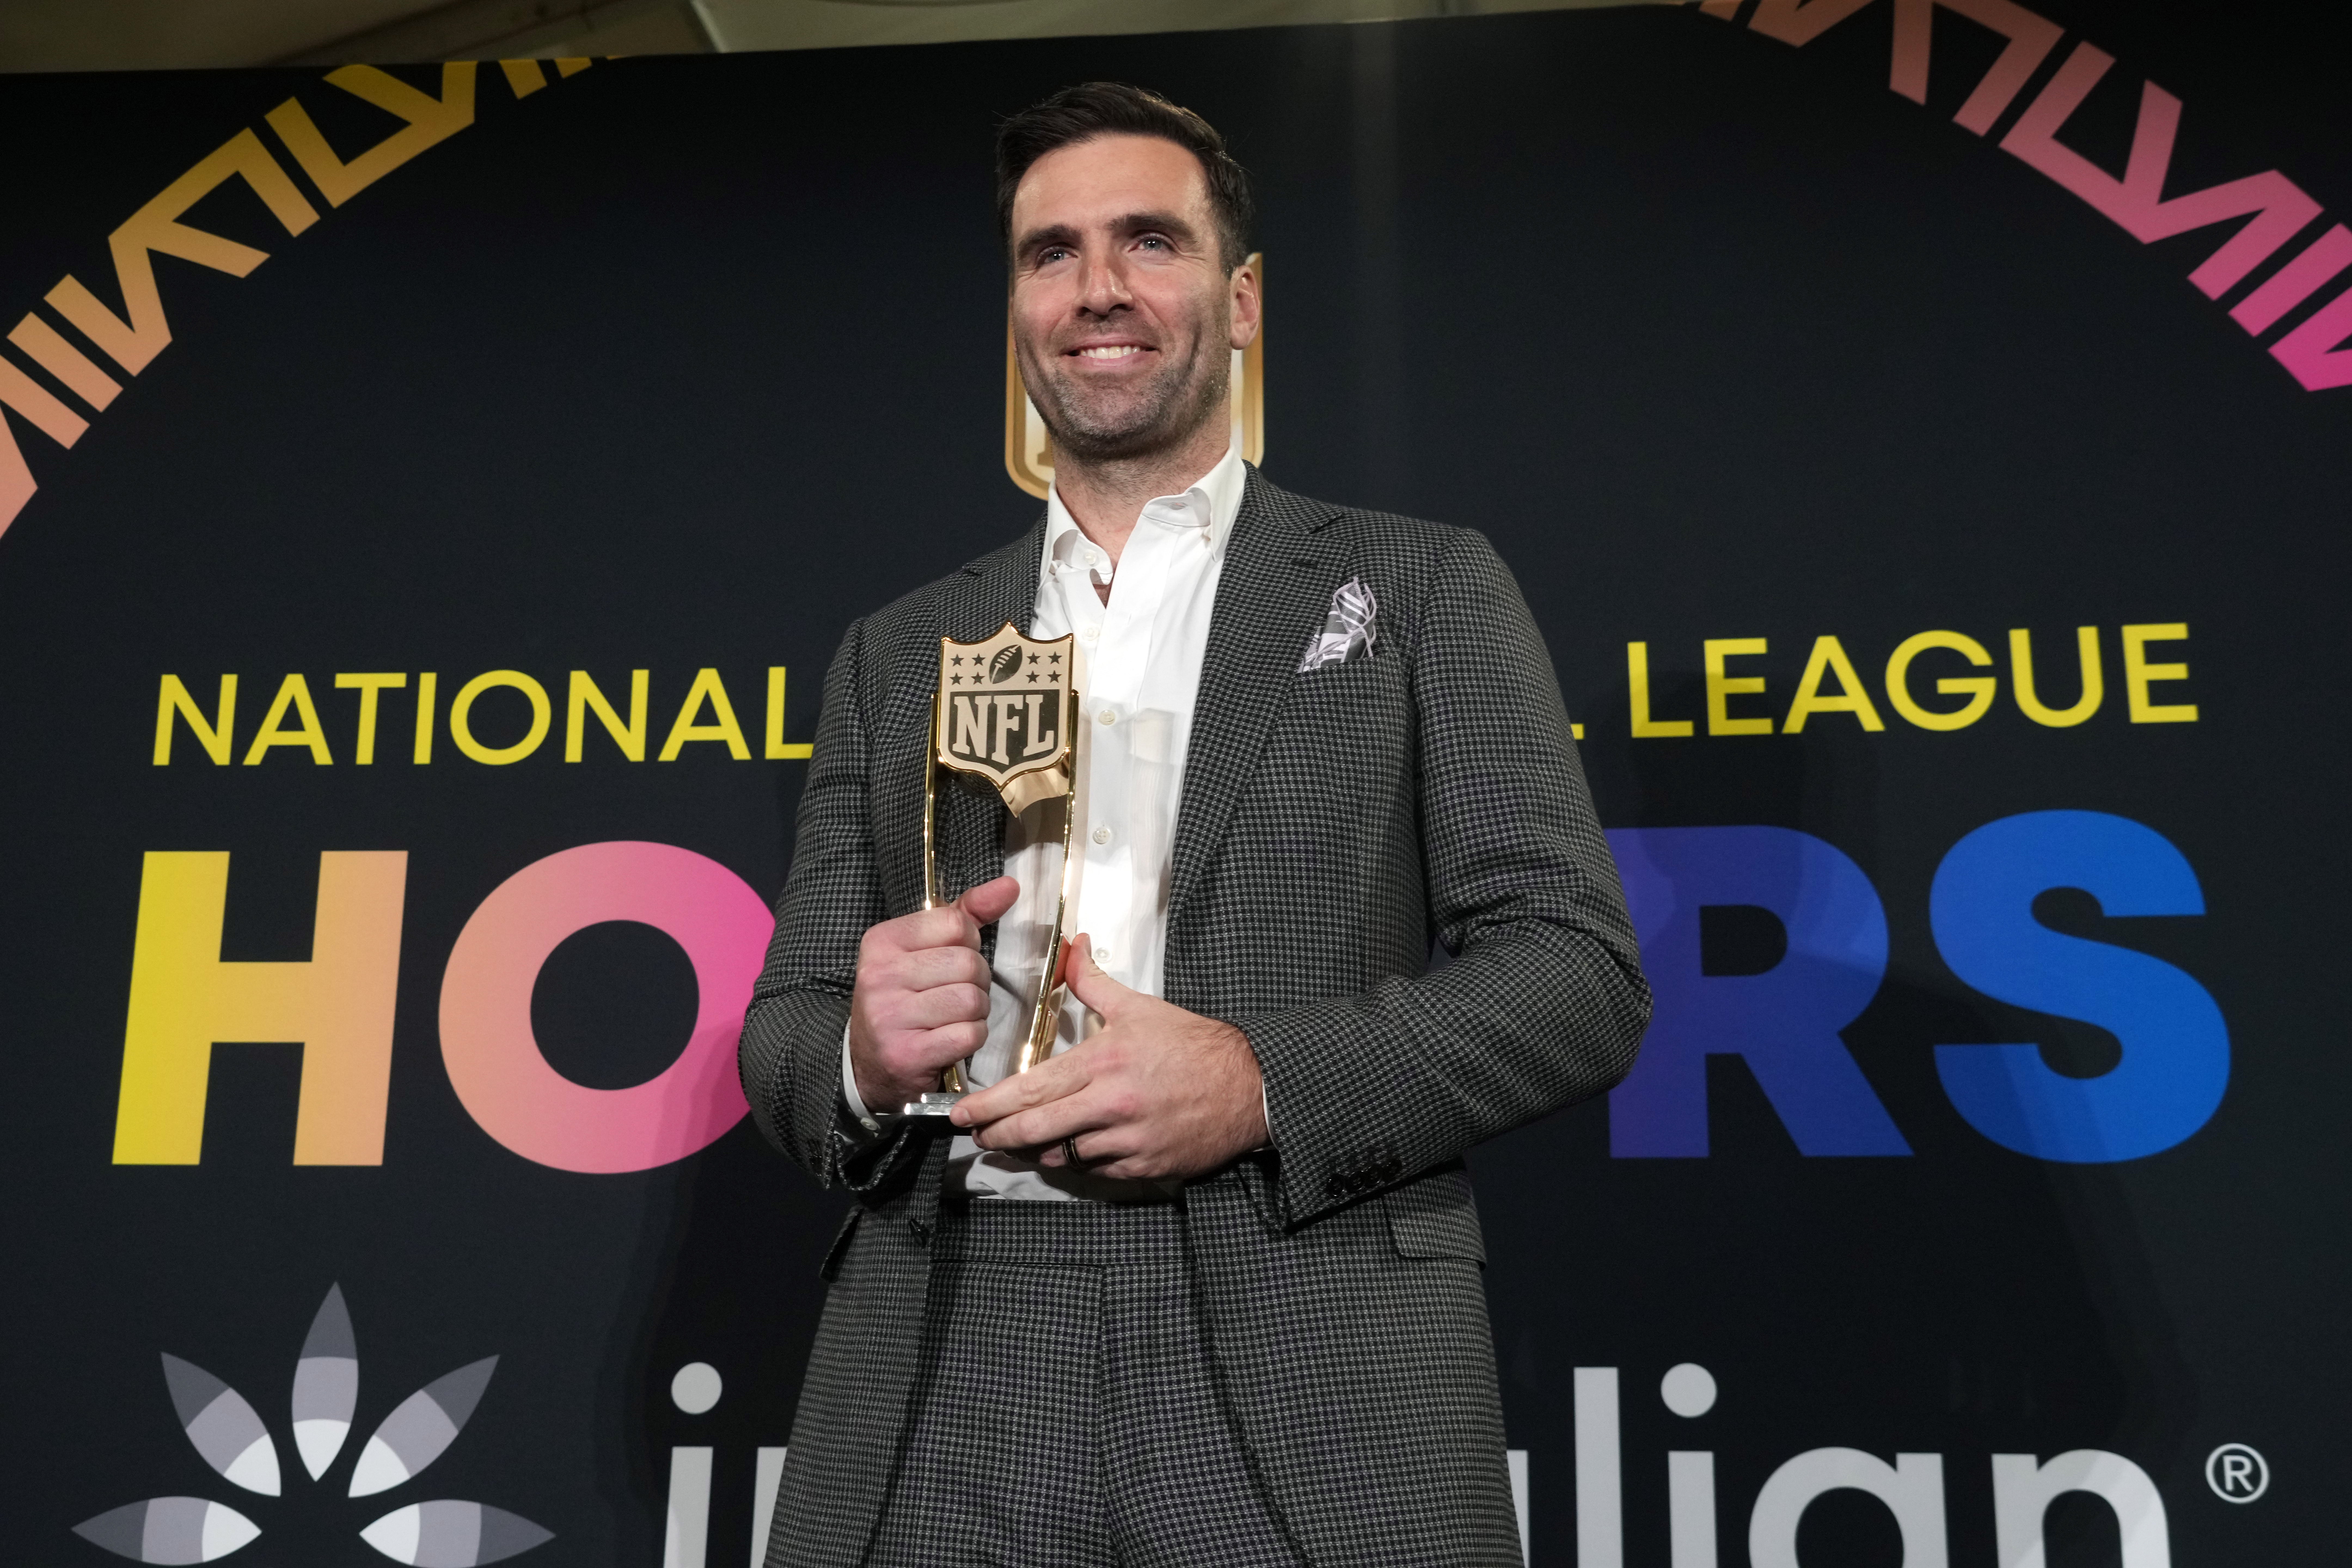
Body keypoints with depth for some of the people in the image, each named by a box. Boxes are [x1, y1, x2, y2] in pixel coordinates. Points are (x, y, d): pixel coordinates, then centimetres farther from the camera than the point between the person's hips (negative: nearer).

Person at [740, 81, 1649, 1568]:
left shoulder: (1424, 589, 6)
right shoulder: (898, 653, 15)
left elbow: (1580, 970, -1)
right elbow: (785, 1026, 14)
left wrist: (1263, 1082, -16)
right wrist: (864, 1058, -9)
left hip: (1312, 1371, -2)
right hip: (941, 1382, 3)